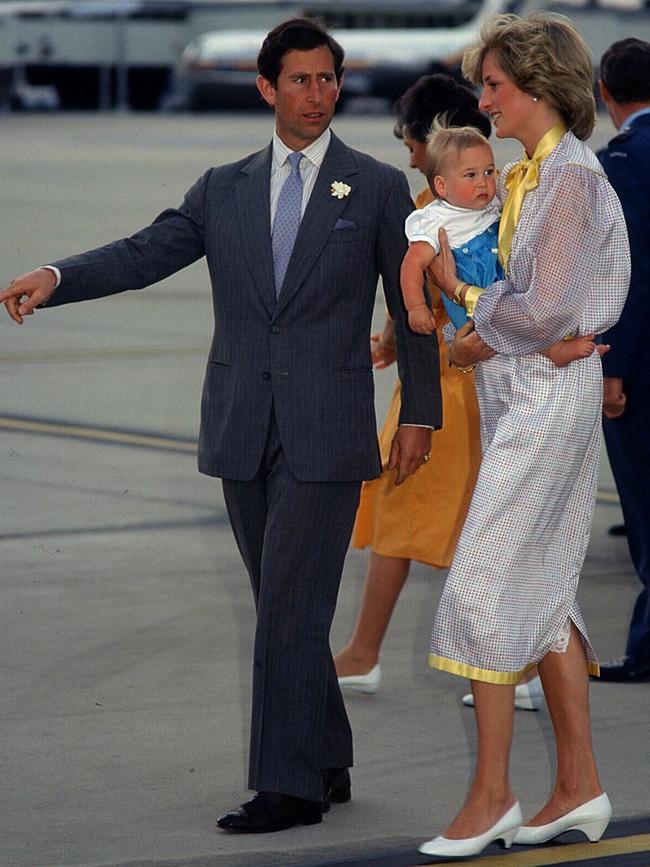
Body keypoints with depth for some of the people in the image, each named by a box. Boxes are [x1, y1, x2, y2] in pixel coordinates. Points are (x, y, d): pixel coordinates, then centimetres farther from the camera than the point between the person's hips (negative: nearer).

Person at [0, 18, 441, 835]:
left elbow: (411, 308, 4)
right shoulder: (224, 190, 9)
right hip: (241, 430, 4)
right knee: (284, 606, 11)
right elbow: (142, 254, -3)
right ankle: (326, 761, 22)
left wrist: (420, 416, 1)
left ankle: (288, 784, -6)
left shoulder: (379, 188, 1)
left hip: (325, 433, -4)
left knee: (290, 605, -9)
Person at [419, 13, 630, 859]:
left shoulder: (572, 178, -15)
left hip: (548, 394, -9)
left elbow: (545, 311, -19)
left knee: (483, 584, -9)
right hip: (515, 392, 10)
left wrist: (464, 290, -6)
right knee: (542, 591, 10)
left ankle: (491, 794, -4)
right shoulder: (522, 177, 14)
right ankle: (579, 786, 16)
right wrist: (480, 334, 6)